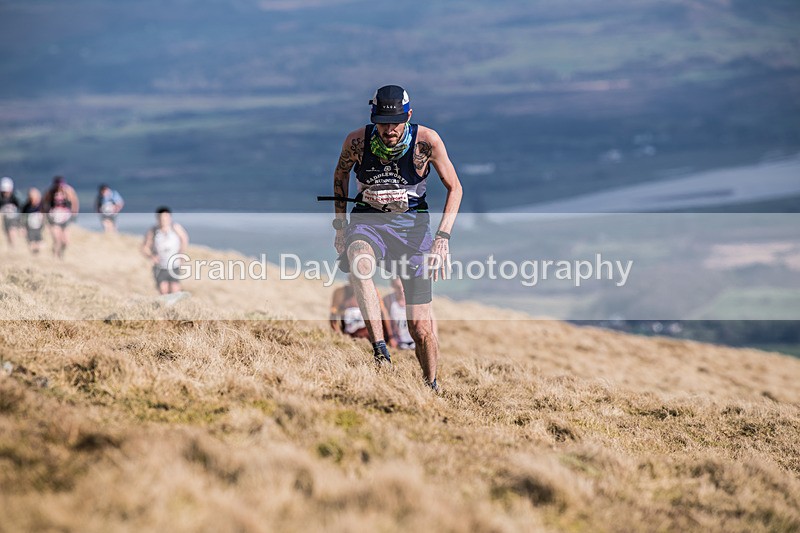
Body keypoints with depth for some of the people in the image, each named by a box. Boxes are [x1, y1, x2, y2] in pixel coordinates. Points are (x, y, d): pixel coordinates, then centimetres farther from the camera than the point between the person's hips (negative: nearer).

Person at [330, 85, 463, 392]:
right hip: (368, 219, 1)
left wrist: (443, 236, -15)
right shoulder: (357, 141, -12)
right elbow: (341, 174, 10)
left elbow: (454, 187, -5)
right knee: (359, 261, -39)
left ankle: (431, 387, 23)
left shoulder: (426, 140, -16)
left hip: (412, 223, 0)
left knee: (420, 326, -3)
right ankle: (380, 351, -40)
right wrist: (340, 224, 8)